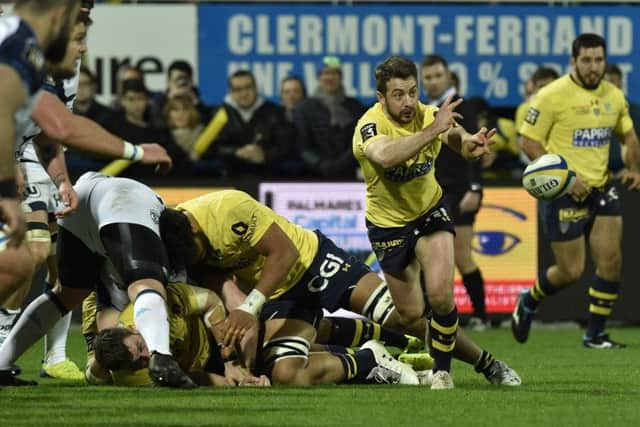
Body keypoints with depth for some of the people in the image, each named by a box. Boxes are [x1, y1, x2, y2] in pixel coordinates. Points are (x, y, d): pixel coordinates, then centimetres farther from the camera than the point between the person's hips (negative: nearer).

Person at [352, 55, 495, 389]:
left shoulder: (429, 115, -17)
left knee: (441, 295, -18)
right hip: (387, 221, -2)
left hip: (430, 211, 2)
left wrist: (469, 143, -28)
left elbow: (454, 136, -2)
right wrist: (433, 130, -49)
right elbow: (385, 155, -50)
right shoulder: (370, 125, -30)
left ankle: (442, 371, 1)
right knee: (410, 314, 6)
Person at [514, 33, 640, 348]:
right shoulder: (552, 96, -12)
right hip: (563, 193, -5)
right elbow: (529, 142, -11)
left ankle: (595, 334, 8)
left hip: (601, 189, 5)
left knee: (611, 261, -5)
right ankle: (528, 302, 28)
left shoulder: (614, 96, 6)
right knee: (571, 271, -3)